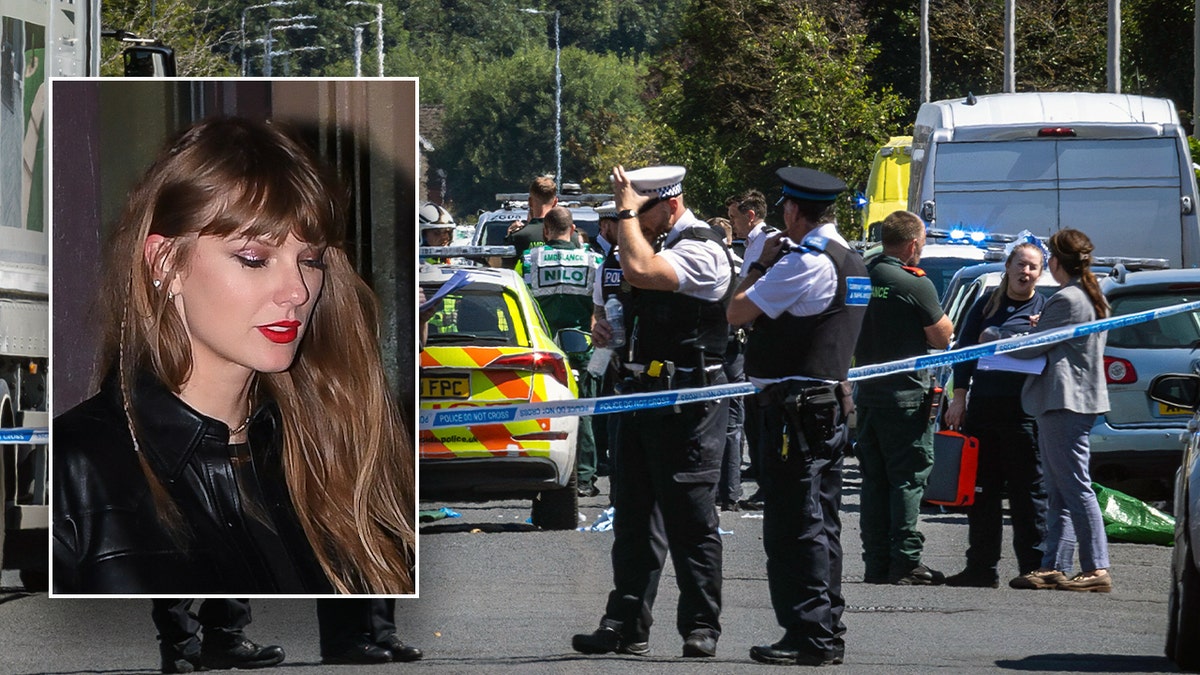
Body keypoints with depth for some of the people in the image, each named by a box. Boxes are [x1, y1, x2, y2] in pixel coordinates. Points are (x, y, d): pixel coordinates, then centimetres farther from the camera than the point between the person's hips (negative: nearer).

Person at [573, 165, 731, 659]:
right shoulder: (661, 243, 17)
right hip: (644, 393, 10)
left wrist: (628, 211, -18)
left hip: (689, 402, -10)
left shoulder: (701, 251, -14)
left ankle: (701, 626, 1)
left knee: (690, 520, -5)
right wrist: (612, 332, 11)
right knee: (632, 517, 10)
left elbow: (639, 271, -31)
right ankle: (627, 626, 13)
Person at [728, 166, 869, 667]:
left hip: (796, 410, -10)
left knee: (793, 526, -8)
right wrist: (770, 267, 17)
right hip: (833, 404, 10)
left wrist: (761, 263, 1)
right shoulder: (851, 262, 14)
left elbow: (738, 311, -14)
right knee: (820, 526, 14)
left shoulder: (804, 262, -16)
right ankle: (828, 633, 19)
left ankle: (809, 635, -10)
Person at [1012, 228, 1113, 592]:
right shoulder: (1094, 299, 15)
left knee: (1075, 488, -11)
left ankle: (1097, 569, -13)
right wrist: (1042, 329, 19)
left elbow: (1033, 348, -10)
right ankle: (1054, 567, 11)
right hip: (1082, 398, 10)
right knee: (1059, 493, 11)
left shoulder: (1066, 300, -15)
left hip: (1064, 402, -10)